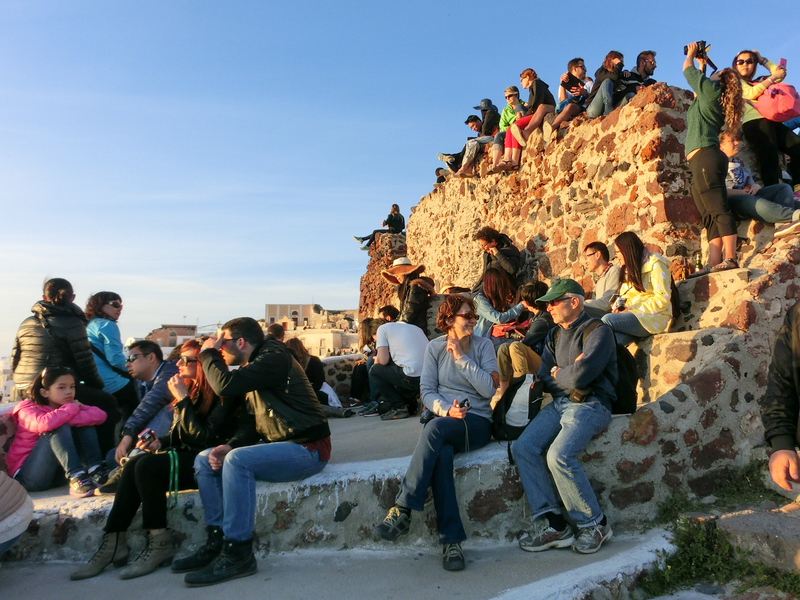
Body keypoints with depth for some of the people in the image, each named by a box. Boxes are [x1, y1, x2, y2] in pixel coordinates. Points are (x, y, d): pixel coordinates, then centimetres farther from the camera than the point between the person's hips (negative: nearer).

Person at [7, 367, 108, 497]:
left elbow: (100, 415, -14)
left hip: (56, 473, 5)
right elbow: (43, 424, -34)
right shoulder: (27, 409, -8)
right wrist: (71, 409, -19)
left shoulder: (73, 406, 7)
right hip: (27, 476, -5)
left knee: (85, 423, -8)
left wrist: (68, 419, -24)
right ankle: (75, 477, -39)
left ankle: (95, 469, -24)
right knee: (58, 428, -27)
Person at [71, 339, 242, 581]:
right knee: (134, 464, -14)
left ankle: (160, 544, -13)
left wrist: (183, 399, -20)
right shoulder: (191, 388, 10)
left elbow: (205, 438, -22)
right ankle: (113, 544, -10)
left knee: (147, 466, -24)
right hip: (186, 456, 8)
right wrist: (160, 442, -3)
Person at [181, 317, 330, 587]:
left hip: (307, 448, -10)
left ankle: (238, 554, -19)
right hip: (280, 444, 10)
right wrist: (230, 445, -5)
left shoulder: (274, 358, -14)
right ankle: (218, 541, 4)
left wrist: (208, 353, -8)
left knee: (237, 460, -30)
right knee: (205, 460, 4)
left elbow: (225, 385, -26)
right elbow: (251, 422, 15)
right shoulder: (253, 367, 16)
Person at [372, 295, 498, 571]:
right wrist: (446, 409, -17)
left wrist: (461, 357, -10)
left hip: (477, 423, -1)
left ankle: (402, 510, -33)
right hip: (443, 419, 2)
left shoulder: (483, 346, 5)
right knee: (441, 454, -34)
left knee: (435, 428, -34)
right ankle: (451, 540, -29)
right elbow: (427, 391, 2)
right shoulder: (434, 347, 8)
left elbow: (488, 388, -7)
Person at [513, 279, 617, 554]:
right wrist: (570, 373, -6)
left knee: (559, 455, -28)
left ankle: (594, 524, -7)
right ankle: (551, 523, -10)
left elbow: (580, 376, -18)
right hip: (559, 404, 7)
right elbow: (545, 380, 10)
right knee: (523, 448, -14)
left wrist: (558, 374, 2)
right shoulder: (554, 336, 18)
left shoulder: (598, 332, -6)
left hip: (590, 405, -7)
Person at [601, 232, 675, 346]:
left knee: (607, 320, -31)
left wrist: (631, 309, -13)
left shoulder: (655, 264, 0)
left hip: (655, 318, -6)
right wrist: (618, 308, 0)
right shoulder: (629, 270, 26)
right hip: (634, 316, 6)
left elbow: (662, 300, -10)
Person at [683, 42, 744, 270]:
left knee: (719, 210, -16)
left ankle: (730, 259, -22)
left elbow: (687, 70, 13)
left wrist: (691, 53, 30)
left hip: (705, 157, -9)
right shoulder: (707, 95, 27)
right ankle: (714, 265, -6)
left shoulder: (711, 89, 4)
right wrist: (702, 64, 50)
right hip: (702, 162, 9)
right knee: (710, 217, -1)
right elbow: (697, 78, 50)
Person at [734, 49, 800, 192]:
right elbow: (751, 93, -5)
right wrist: (773, 77, 0)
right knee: (769, 161, -19)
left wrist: (762, 60, 30)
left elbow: (781, 74, 31)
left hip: (773, 122, 7)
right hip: (755, 123, -7)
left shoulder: (758, 82, 30)